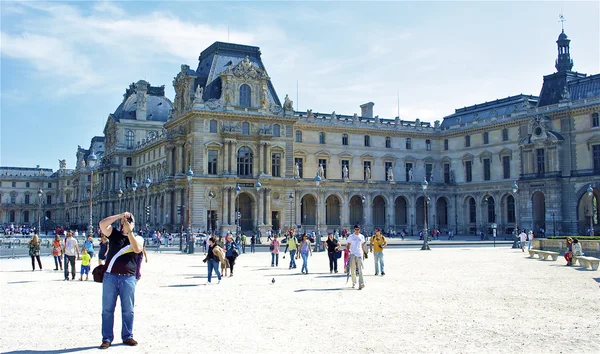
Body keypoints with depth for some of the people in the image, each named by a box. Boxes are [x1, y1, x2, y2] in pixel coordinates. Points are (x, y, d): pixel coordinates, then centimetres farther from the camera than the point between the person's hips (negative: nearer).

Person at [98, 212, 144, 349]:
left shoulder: (137, 238, 9)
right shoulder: (114, 233, 9)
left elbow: (137, 249, -13)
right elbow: (102, 224, -8)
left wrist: (129, 231, -12)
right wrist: (120, 215, -10)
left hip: (128, 278, 0)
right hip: (110, 276, 0)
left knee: (128, 310, 6)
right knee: (107, 309, 2)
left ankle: (127, 336, 16)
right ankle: (107, 338, 9)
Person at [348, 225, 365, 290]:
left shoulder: (362, 237, 10)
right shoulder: (351, 237, 3)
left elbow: (362, 246, 16)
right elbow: (348, 245, 5)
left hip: (360, 254, 1)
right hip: (353, 254, -1)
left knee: (360, 270, -7)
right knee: (353, 269, 3)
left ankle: (361, 284, -14)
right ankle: (354, 282, 19)